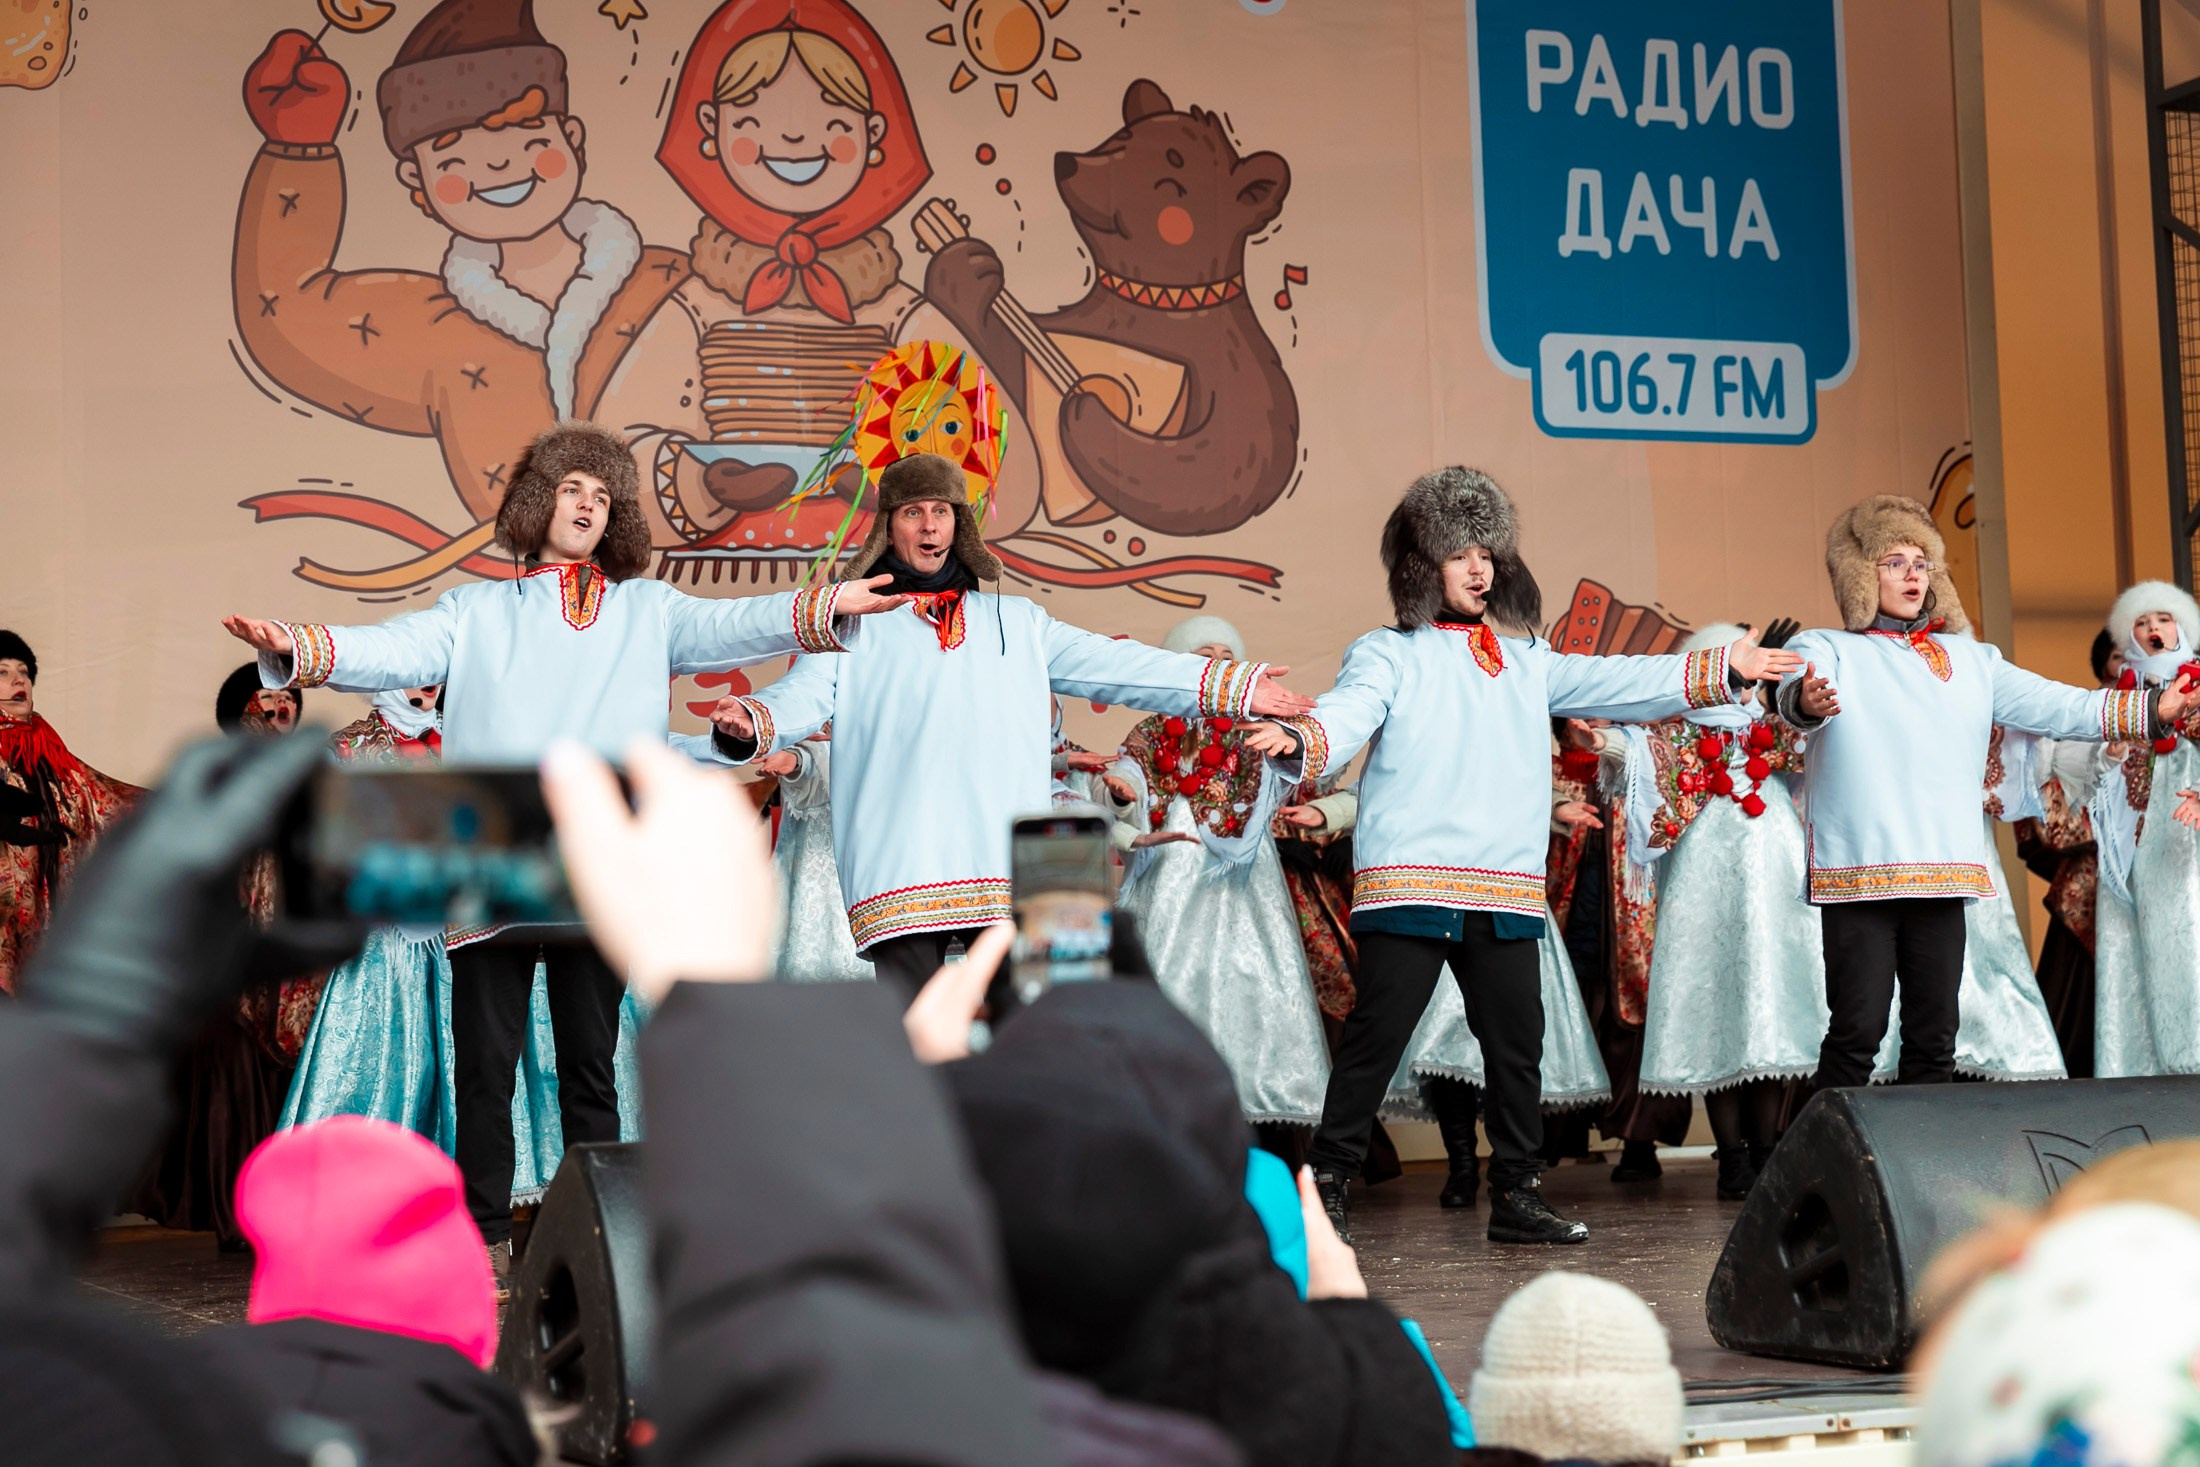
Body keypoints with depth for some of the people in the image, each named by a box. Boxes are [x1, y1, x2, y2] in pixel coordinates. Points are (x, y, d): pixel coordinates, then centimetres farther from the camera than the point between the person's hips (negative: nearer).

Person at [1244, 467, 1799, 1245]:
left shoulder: (1526, 661, 21)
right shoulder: (1389, 655, 4)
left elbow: (1618, 683, 22)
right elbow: (1349, 711, -13)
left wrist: (1722, 669, 17)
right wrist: (1298, 740, -36)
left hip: (1507, 889, 5)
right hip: (1410, 882, -5)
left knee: (1517, 1043, 8)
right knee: (1376, 1035, -8)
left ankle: (1515, 1195, 18)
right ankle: (1327, 1183, -1)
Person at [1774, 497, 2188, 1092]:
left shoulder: (1969, 659, 18)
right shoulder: (1828, 650, 4)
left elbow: (2055, 706, 12)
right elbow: (1793, 694, -18)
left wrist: (2152, 709, 0)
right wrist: (1806, 701, -43)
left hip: (1941, 873, 5)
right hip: (1857, 867, -5)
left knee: (1934, 1035, 6)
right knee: (1858, 1030, -10)